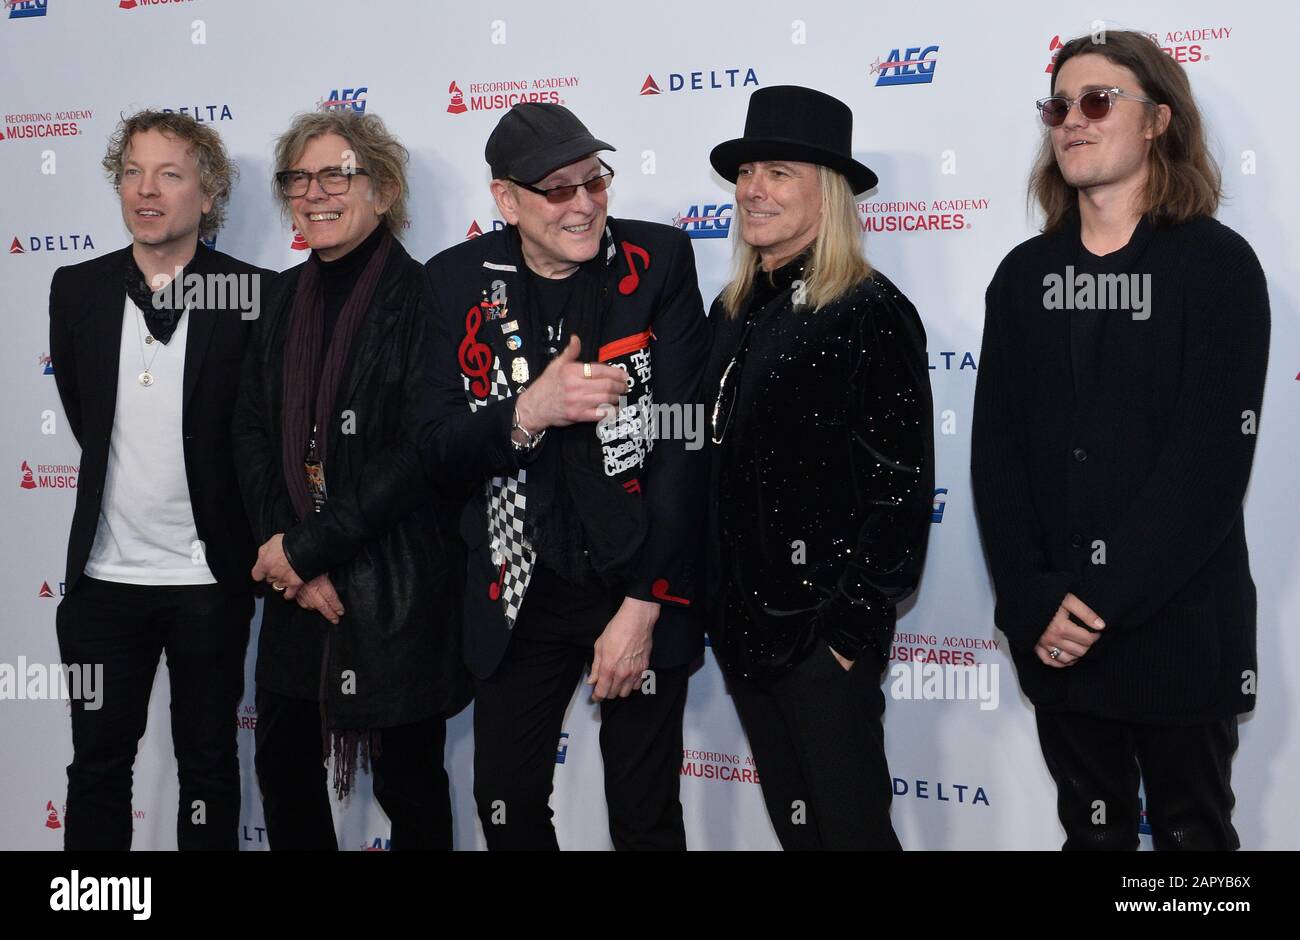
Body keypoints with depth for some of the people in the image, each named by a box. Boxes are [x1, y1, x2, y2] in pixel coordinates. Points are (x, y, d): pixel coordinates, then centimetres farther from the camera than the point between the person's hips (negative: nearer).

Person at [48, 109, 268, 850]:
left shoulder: (254, 295, -8)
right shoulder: (78, 290, 3)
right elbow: (83, 413, 14)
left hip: (210, 576, -3)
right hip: (105, 572, 3)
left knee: (208, 761, 11)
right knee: (98, 760, 12)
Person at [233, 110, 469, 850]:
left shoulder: (421, 296, -11)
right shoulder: (289, 295, 8)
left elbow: (424, 450, -17)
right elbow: (254, 429, 6)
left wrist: (310, 548, -15)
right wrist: (286, 547, -8)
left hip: (399, 592, -6)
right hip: (299, 589, 6)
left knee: (409, 780, 8)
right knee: (284, 763, 14)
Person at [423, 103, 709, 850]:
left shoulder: (659, 261, -8)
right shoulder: (455, 281, -3)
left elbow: (682, 441, -11)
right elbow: (437, 446, -5)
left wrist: (643, 605, -14)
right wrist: (528, 410, -26)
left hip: (641, 583, -1)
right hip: (520, 592, 2)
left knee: (645, 816, 9)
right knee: (508, 805, 11)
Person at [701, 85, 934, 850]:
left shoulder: (873, 313, -12)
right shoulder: (733, 313, 10)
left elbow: (900, 486, -15)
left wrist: (854, 625, -17)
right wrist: (721, 609, 12)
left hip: (823, 630, -7)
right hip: (743, 622, 7)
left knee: (850, 826, 3)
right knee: (793, 824, 17)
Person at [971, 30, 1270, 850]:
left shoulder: (1216, 264, -5)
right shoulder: (1025, 275, 8)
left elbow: (1212, 455, -14)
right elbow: (997, 448, 1)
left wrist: (1106, 599, -18)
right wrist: (1033, 603, -11)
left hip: (1179, 630, -3)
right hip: (1054, 633, 4)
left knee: (1191, 830, 9)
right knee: (1091, 831, 15)